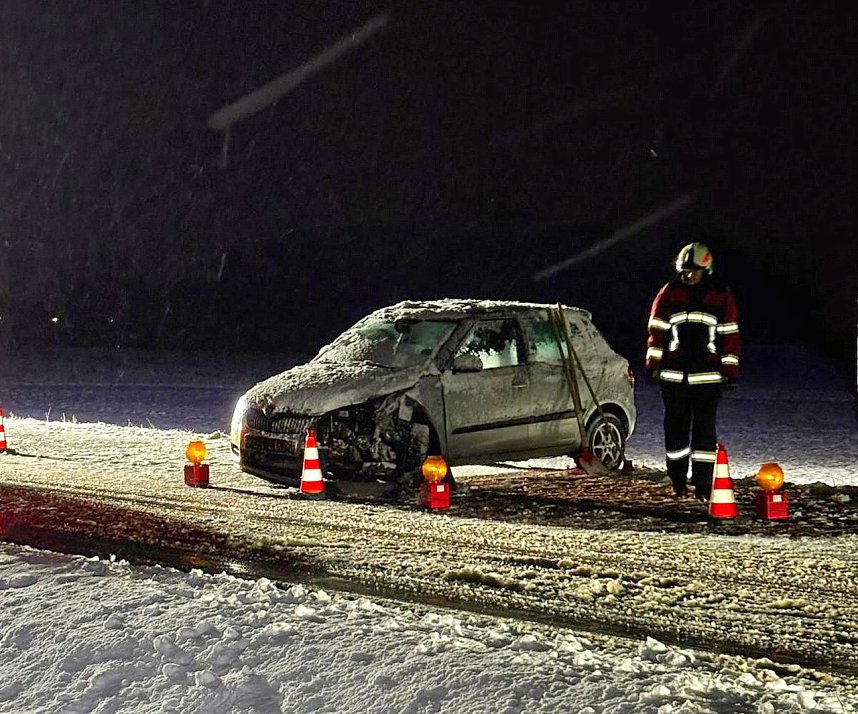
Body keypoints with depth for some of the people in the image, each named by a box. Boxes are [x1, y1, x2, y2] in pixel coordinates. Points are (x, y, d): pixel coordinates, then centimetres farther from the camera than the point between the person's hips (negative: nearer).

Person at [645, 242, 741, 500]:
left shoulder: (721, 295, 3)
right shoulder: (669, 293, 4)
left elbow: (731, 334, 5)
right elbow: (656, 330, 7)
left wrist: (731, 370, 1)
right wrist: (653, 364, 2)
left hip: (708, 375, -1)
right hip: (673, 375, 1)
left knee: (705, 428, -4)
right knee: (676, 426, 6)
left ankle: (703, 485, -2)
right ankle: (678, 481, 18)